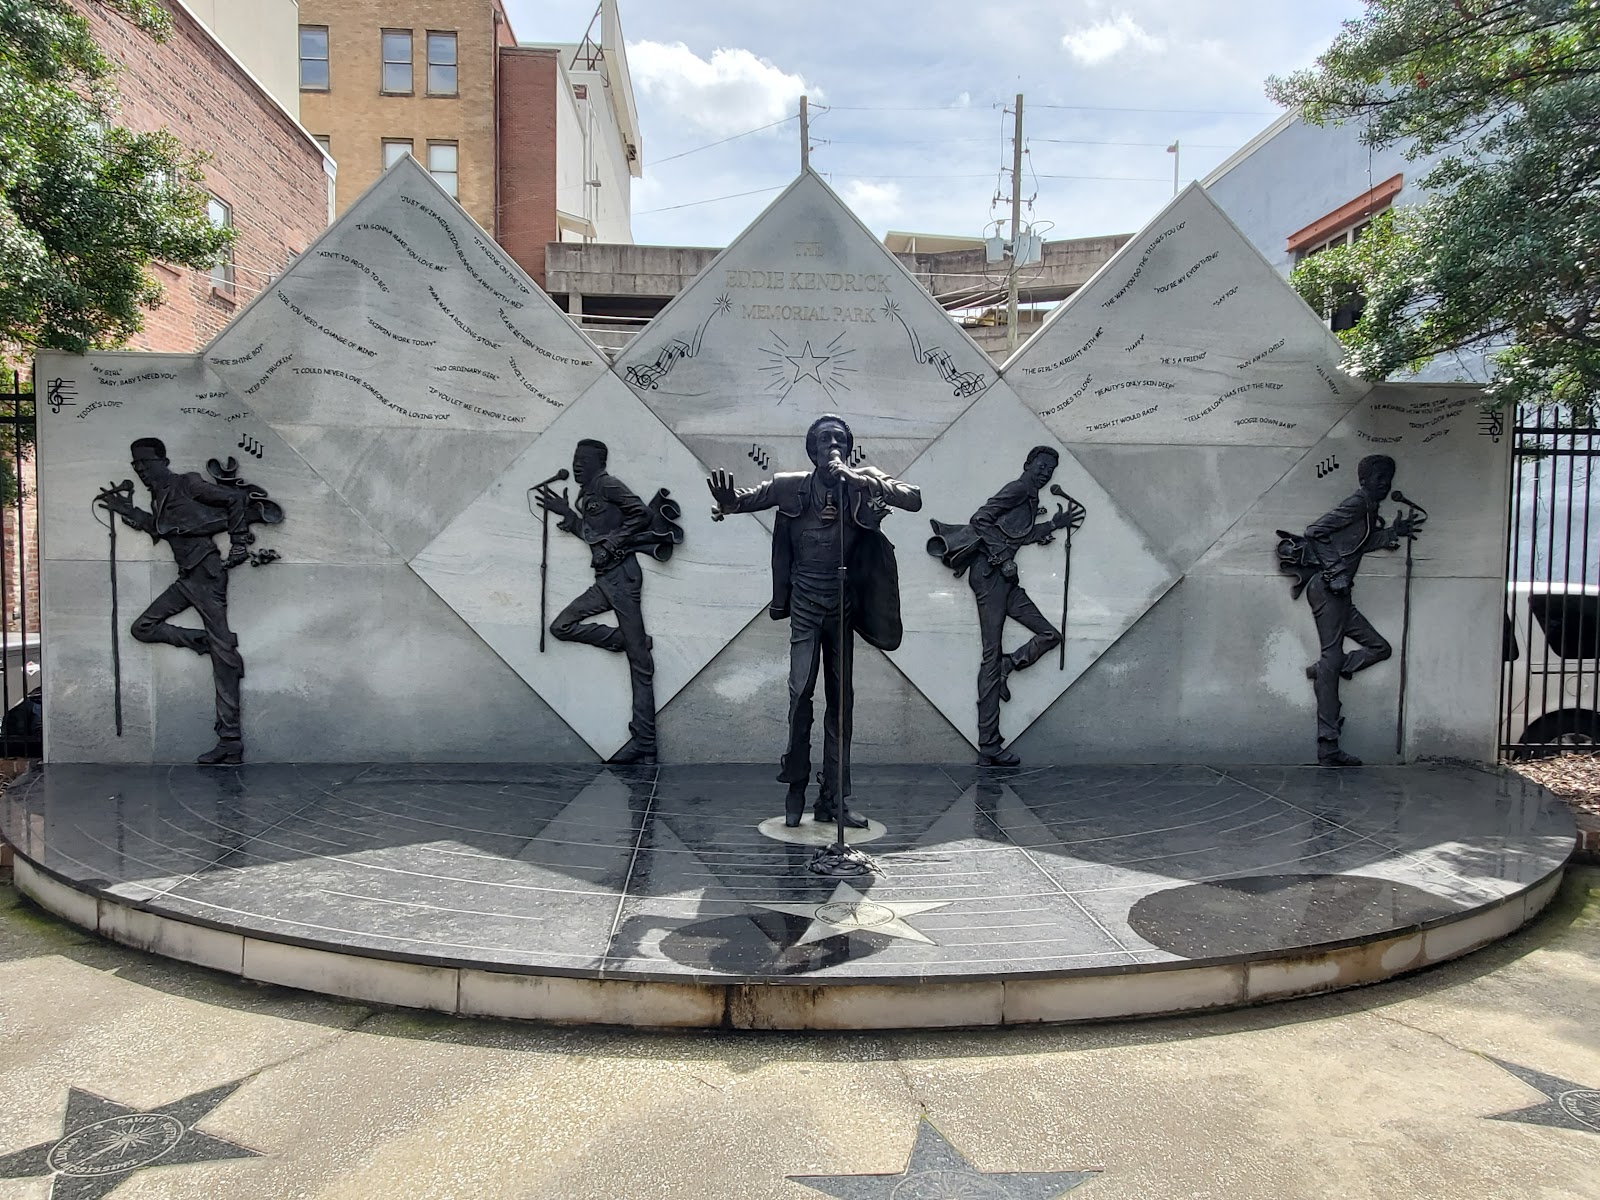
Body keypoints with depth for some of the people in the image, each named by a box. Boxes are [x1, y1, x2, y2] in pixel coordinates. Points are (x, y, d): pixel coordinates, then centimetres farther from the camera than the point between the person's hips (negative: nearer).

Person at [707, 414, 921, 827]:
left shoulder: (864, 484, -2)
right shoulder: (791, 486, -3)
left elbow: (914, 500, -12)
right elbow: (746, 497, -3)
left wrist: (860, 479, -22)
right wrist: (728, 502, -28)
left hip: (843, 605, 2)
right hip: (805, 605, -2)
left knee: (842, 699, 6)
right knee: (801, 691, -11)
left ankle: (834, 798, 14)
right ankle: (795, 786, 6)